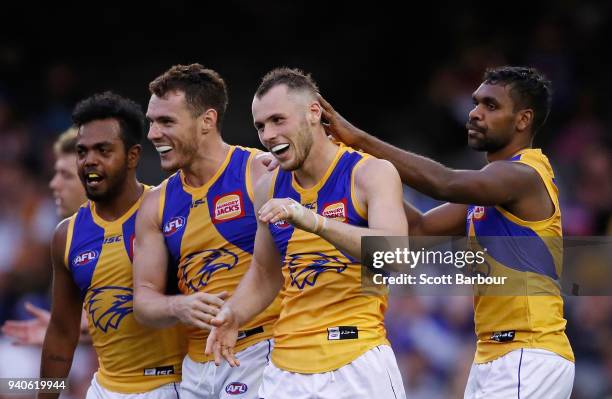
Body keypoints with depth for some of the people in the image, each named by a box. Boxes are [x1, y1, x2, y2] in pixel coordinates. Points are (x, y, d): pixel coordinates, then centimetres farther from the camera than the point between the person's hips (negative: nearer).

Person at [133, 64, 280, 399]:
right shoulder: (156, 205, 11)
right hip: (196, 365, 6)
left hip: (258, 353, -6)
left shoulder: (261, 174, -7)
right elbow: (144, 299, 9)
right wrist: (178, 307, -13)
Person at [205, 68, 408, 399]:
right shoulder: (269, 189, 9)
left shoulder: (371, 173, -7)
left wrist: (313, 221, -33)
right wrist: (234, 314, 2)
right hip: (287, 368, 5)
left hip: (357, 364, -5)